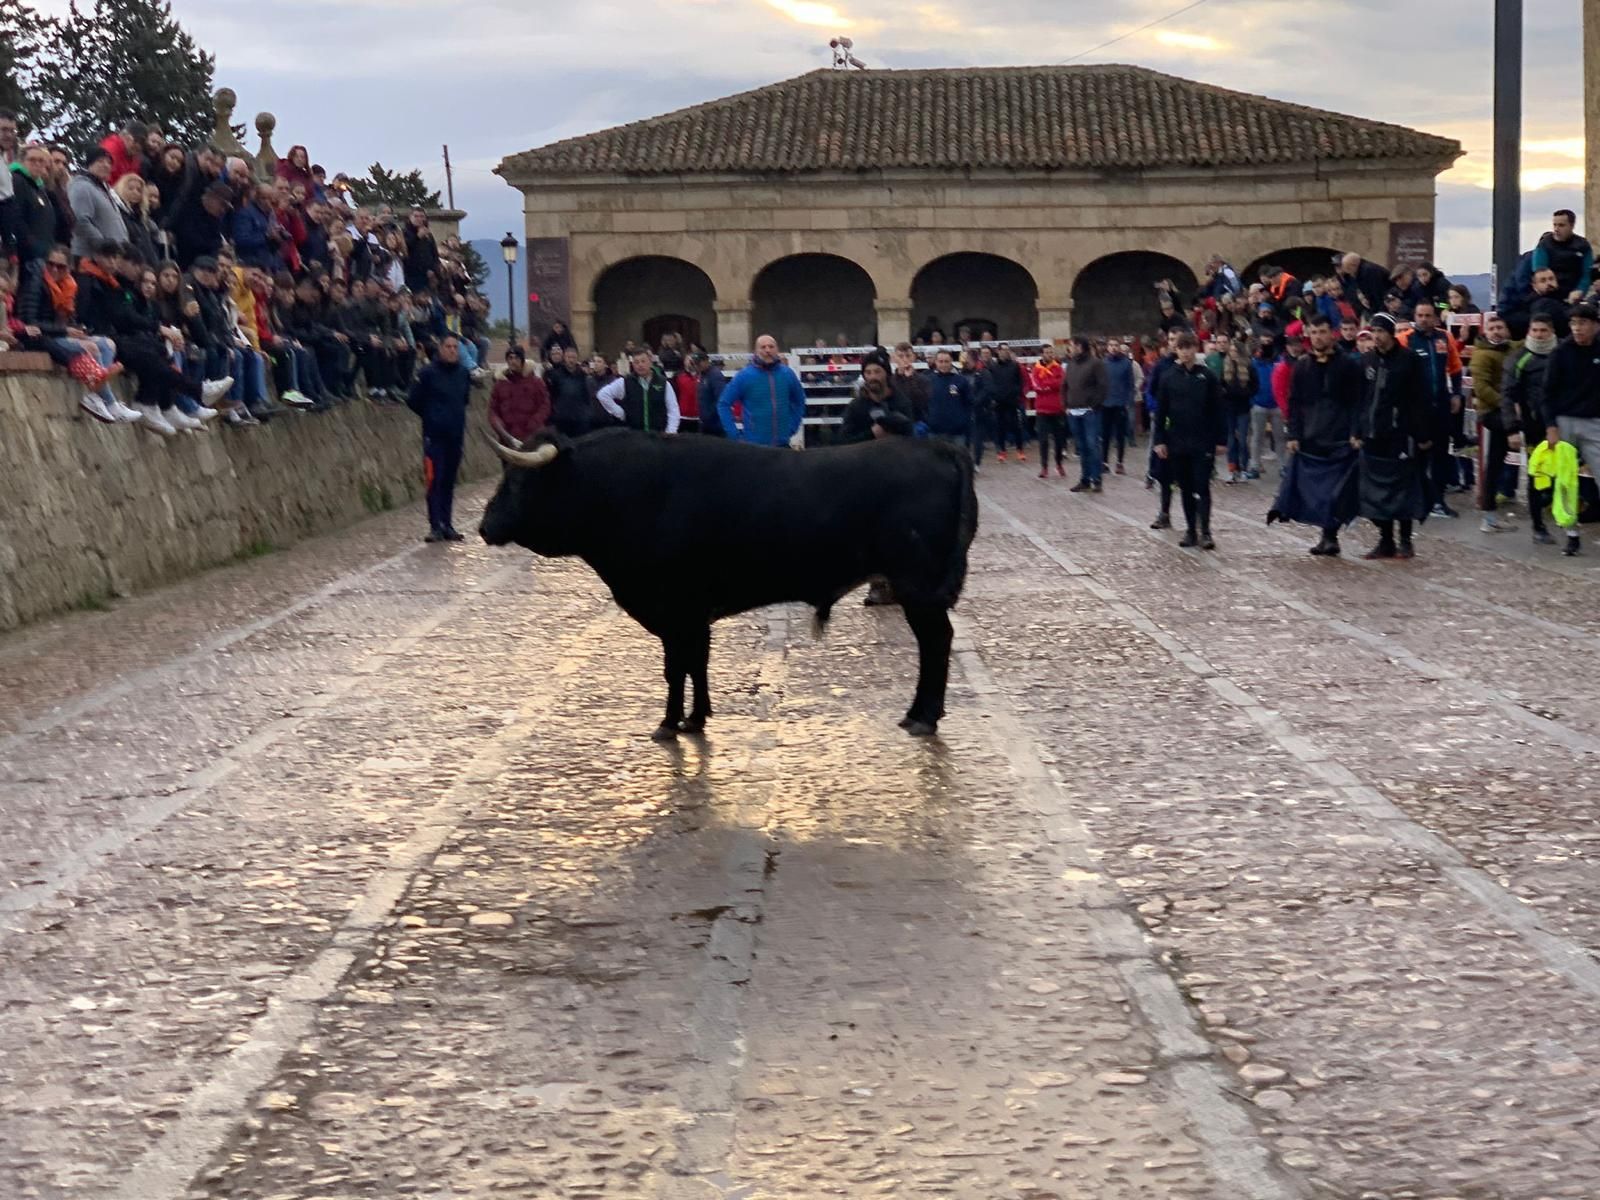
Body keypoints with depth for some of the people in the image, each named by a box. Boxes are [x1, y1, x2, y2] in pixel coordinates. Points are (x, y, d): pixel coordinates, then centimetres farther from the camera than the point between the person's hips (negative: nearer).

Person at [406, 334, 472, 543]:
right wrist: (431, 417, 6)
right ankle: (436, 526, -8)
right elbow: (413, 401, -2)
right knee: (435, 480, -9)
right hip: (434, 435, -5)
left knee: (449, 481, 9)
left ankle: (447, 525, 14)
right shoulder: (428, 373, -8)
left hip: (456, 434, 5)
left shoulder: (463, 374, 8)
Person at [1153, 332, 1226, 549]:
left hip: (1203, 442, -2)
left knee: (1202, 488, -5)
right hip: (1178, 442, 2)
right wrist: (1159, 440, 0)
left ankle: (1205, 531, -6)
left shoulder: (1207, 376, -1)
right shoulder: (1168, 377, 2)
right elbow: (1160, 411, 5)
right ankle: (1190, 530, 16)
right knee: (1185, 489, 9)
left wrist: (1219, 440, -1)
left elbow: (1217, 410, 1)